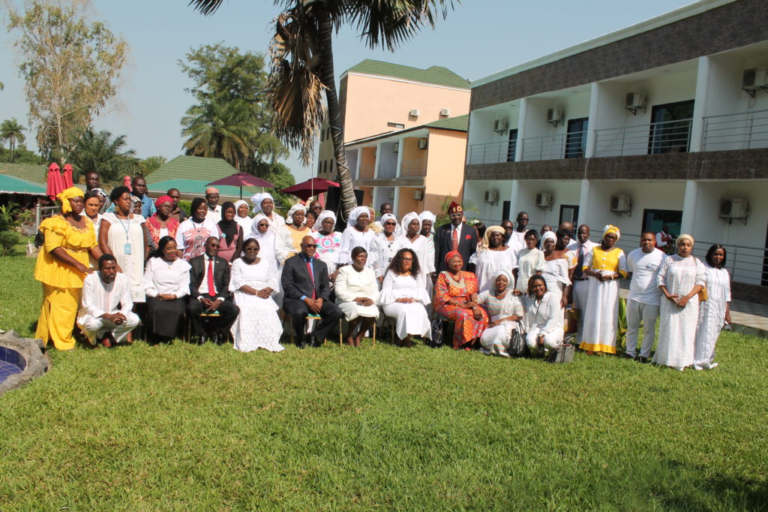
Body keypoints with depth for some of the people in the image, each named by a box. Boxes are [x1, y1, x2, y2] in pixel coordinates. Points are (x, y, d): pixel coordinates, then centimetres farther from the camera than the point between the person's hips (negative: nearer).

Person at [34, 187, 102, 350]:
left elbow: (93, 246, 7)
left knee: (72, 305, 10)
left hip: (77, 273, 7)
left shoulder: (86, 222, 10)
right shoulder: (56, 222, -11)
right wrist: (78, 265, -24)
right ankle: (61, 342, 4)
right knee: (58, 305, -2)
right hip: (58, 270, -7)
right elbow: (54, 248, -20)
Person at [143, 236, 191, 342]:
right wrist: (159, 295, -11)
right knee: (157, 309, -35)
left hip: (176, 297, 0)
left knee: (177, 311, -34)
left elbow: (185, 287, 6)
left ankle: (170, 338, -19)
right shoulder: (153, 262, 15)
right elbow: (147, 286, 6)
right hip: (156, 297, 0)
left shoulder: (183, 264, 17)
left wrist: (174, 295, -13)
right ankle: (156, 340, -21)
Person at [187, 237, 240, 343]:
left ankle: (216, 334, -6)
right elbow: (191, 285, 2)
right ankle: (201, 335, -9)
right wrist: (201, 298, -15)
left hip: (218, 297, 2)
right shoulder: (194, 262, 11)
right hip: (200, 296, -2)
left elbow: (226, 285, 8)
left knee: (235, 309, -26)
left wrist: (219, 300, -10)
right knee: (192, 308, -35)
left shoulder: (223, 263, 16)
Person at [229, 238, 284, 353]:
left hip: (263, 296, 1)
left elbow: (273, 281, 9)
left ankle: (269, 344, -32)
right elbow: (238, 283, -2)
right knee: (246, 312, -33)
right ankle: (247, 344, -35)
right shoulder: (237, 263, 13)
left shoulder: (267, 262, 20)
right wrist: (256, 292, -15)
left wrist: (267, 290, -15)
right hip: (244, 296, -1)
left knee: (268, 312, -31)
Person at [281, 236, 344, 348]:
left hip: (317, 301, 4)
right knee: (300, 312, -38)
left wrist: (321, 299, -8)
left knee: (337, 312, -22)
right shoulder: (291, 262, 5)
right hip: (297, 300, -4)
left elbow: (325, 286, 15)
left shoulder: (321, 265, 20)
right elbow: (287, 286, -5)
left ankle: (316, 335, -3)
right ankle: (301, 338, -8)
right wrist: (305, 299, -15)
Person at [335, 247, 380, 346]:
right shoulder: (344, 270, 3)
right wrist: (357, 298, -17)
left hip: (366, 303, 4)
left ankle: (358, 337, -8)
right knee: (358, 312, -36)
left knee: (373, 312, -30)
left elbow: (375, 292, 12)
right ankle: (349, 337, -8)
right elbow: (339, 291, -7)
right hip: (347, 301, -4)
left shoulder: (370, 272, 18)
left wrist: (371, 300, -12)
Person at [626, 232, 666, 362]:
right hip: (634, 297, 4)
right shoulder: (632, 254, 5)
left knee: (649, 329, 5)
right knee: (632, 327, 10)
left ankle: (644, 354, 15)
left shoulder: (662, 257, -8)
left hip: (652, 299, -3)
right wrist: (637, 284, 8)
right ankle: (630, 352, 21)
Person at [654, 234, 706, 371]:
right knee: (668, 330, 1)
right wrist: (667, 294, -13)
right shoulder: (669, 260, 5)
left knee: (686, 331, 1)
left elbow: (701, 281, -1)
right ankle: (665, 359, 9)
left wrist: (687, 297, -13)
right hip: (670, 302, 0)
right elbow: (661, 278, 1)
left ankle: (682, 361, 8)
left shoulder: (696, 262, 6)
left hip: (689, 303, 1)